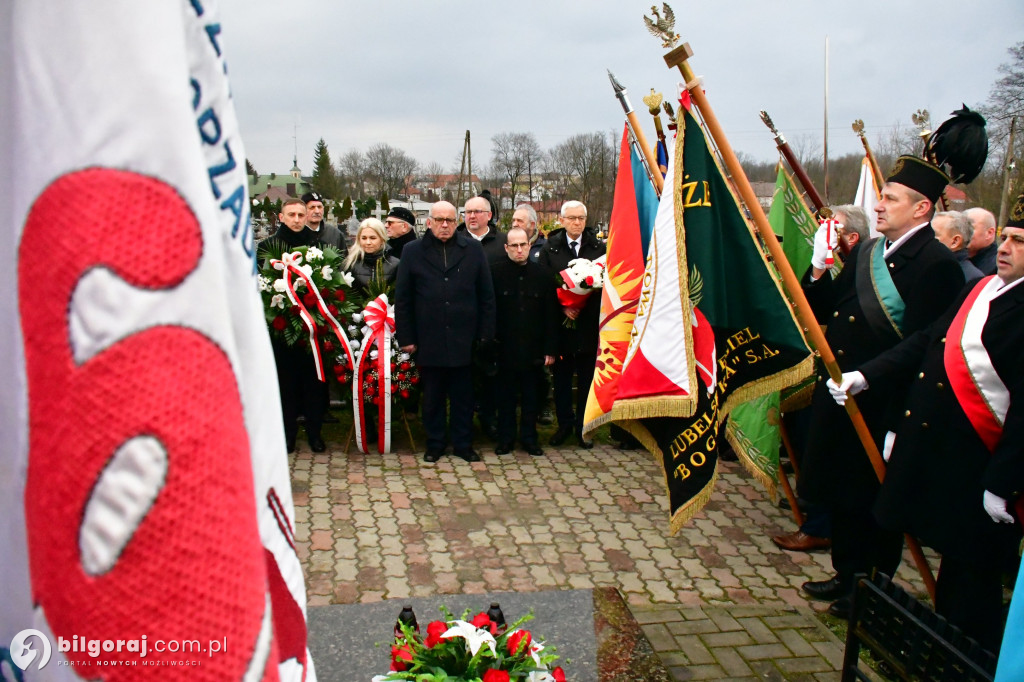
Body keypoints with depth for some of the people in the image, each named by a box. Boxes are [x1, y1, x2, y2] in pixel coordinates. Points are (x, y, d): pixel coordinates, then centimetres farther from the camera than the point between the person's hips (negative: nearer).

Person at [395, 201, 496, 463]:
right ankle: (435, 443, 24)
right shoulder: (412, 251, 4)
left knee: (463, 396, 10)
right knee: (432, 397, 11)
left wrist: (486, 333, 0)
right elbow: (402, 299, 3)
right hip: (429, 340, 0)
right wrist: (406, 338, -2)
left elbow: (487, 294, 4)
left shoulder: (473, 249, 5)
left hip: (464, 340, 0)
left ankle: (463, 443, 23)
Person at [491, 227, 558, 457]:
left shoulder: (541, 274, 1)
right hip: (506, 348, -2)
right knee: (506, 395, 10)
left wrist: (550, 349, -1)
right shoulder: (496, 272, -5)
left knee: (531, 395, 12)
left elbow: (551, 314, 2)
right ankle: (505, 438, 22)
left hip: (533, 348, 2)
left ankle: (529, 437, 25)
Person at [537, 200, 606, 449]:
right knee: (561, 375, 8)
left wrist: (584, 305, -14)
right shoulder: (549, 248, 3)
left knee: (587, 377, 6)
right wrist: (562, 307, -13)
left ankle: (583, 427, 17)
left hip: (589, 323, 0)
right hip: (560, 323, 0)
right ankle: (564, 423, 22)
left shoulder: (598, 247, 5)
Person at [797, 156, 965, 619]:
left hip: (882, 404, -8)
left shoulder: (937, 264, -16)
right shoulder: (867, 251, 10)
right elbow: (823, 313, 11)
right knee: (840, 492, 19)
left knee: (874, 499, 7)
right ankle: (848, 574, 37)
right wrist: (819, 268, -4)